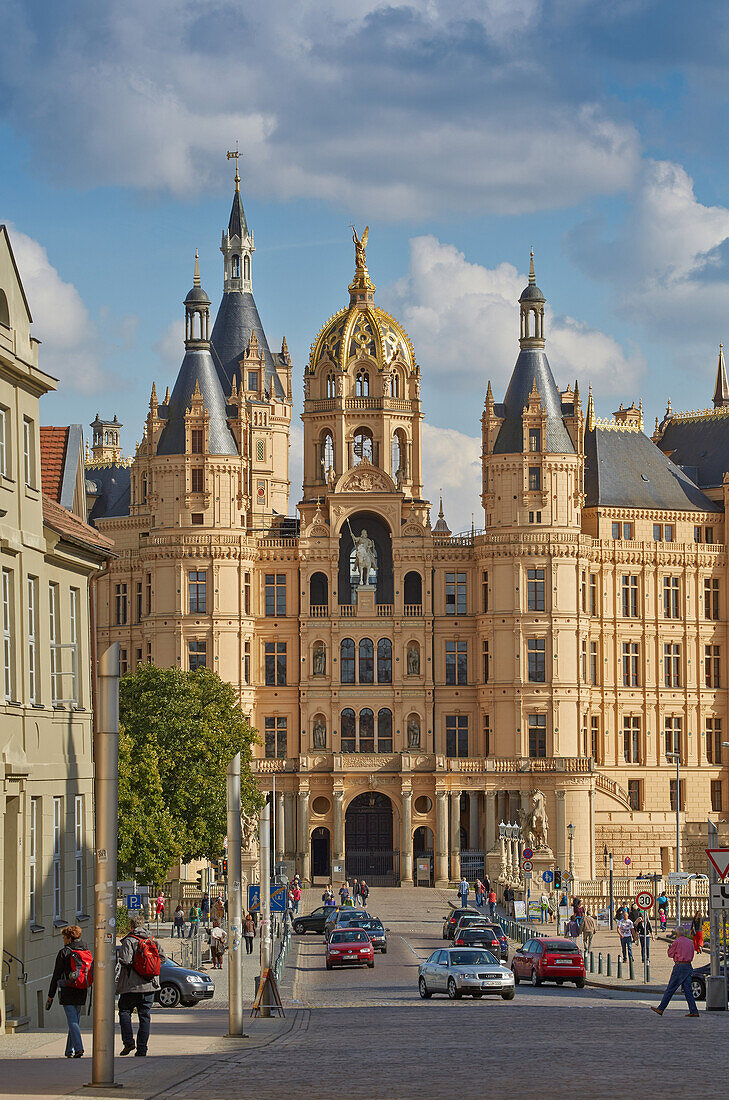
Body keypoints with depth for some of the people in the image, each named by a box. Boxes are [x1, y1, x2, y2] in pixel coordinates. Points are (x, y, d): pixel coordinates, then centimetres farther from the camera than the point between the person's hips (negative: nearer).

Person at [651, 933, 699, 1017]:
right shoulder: (690, 942, 11)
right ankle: (694, 1011, -1)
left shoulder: (677, 941, -7)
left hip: (679, 966, -6)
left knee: (670, 989, -2)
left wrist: (670, 947, 19)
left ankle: (660, 1009, 2)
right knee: (688, 990, 5)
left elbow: (670, 954, 1)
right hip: (688, 967, 6)